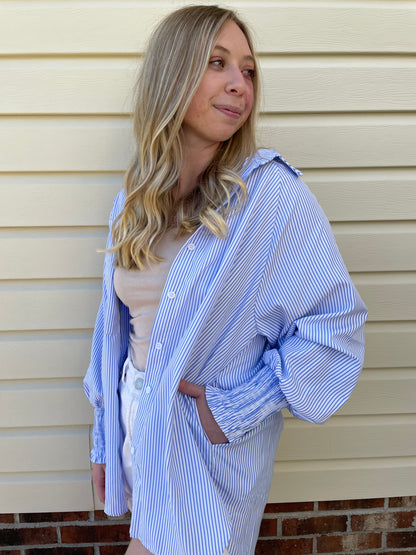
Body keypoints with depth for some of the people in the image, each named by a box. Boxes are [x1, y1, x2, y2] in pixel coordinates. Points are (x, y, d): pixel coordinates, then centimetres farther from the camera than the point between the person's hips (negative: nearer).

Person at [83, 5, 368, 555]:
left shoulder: (271, 191, -20)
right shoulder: (134, 202, -3)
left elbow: (338, 321, -17)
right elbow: (116, 329, 4)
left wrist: (237, 408, -19)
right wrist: (104, 441, 11)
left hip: (216, 446, -4)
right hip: (140, 426, 5)